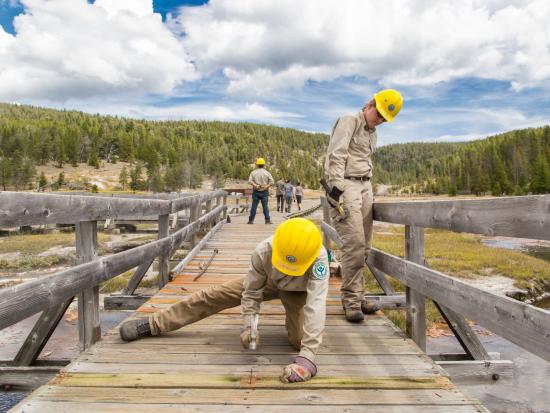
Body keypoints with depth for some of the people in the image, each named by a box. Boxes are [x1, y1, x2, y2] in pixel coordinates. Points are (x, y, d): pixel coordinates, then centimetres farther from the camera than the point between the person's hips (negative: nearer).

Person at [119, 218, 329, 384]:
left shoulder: (318, 257, -46)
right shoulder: (263, 251, -38)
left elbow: (316, 304, -52)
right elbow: (251, 293, -23)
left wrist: (307, 358, -59)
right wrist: (248, 326, -38)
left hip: (298, 291, -1)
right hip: (266, 282, 1)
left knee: (298, 340, -21)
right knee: (213, 295, -8)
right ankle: (152, 324, 3)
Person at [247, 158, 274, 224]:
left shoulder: (253, 172, 3)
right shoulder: (267, 173, 1)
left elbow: (250, 181, -10)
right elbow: (272, 182, -8)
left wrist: (256, 185, -15)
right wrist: (266, 186, -11)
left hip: (256, 192, 1)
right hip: (264, 192, 0)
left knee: (254, 206, 3)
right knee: (265, 206, 1)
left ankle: (251, 220, 6)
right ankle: (267, 220, 0)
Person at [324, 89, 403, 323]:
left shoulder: (373, 133, 23)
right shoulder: (349, 122, -2)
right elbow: (336, 156, -13)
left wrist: (368, 189, 11)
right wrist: (336, 188, -21)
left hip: (365, 187, 8)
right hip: (346, 185, -8)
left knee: (364, 246, 6)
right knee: (354, 244, -14)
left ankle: (356, 296, 15)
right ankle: (351, 299, -4)